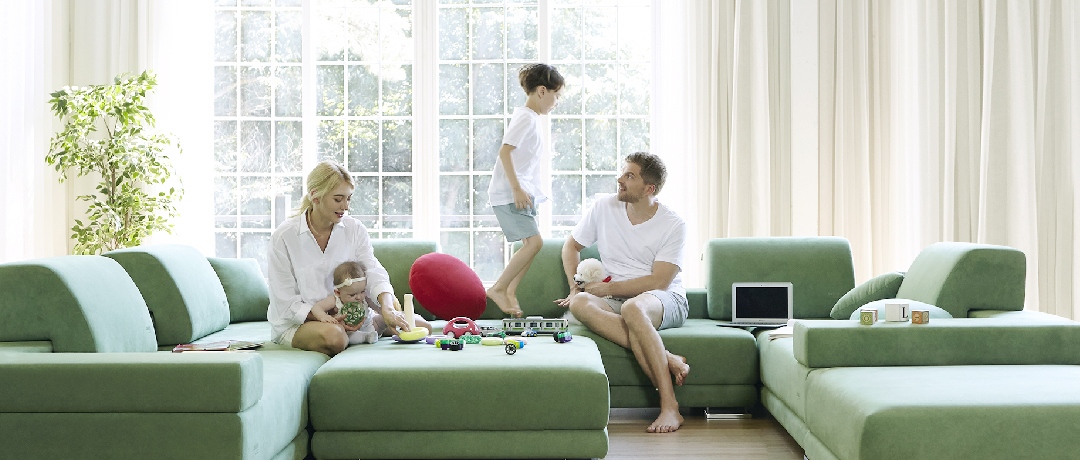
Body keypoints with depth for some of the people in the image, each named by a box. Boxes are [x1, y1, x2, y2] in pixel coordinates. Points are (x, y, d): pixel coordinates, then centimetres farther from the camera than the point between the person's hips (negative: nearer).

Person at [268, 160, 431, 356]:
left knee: (421, 327, -9)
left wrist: (387, 309, -36)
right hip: (296, 324, -4)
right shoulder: (283, 237, -12)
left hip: (345, 316, 4)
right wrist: (331, 321, -28)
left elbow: (374, 272, -14)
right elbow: (286, 305, -13)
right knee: (334, 336, -40)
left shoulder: (355, 229, 0)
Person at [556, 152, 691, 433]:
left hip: (665, 301, -4)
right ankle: (666, 360, -37)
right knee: (580, 304, -32)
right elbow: (571, 245, 19)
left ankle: (670, 407, -39)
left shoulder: (674, 225, -6)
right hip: (615, 302, 4)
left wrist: (606, 288, -12)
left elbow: (658, 282, -13)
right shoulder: (604, 207, 6)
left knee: (632, 307, -41)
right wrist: (575, 287, 3)